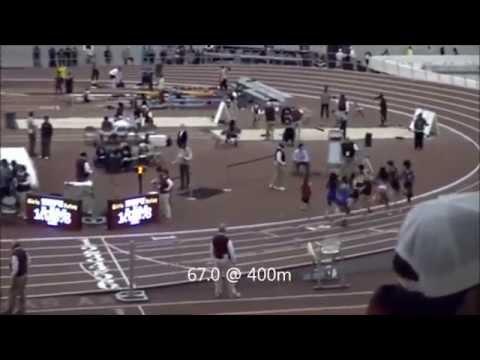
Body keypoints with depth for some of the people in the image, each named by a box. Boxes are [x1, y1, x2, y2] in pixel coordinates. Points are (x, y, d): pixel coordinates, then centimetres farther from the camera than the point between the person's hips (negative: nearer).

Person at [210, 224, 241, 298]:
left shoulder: (214, 239, -3)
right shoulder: (227, 239, -20)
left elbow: (211, 251, 6)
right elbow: (231, 251, -17)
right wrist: (234, 260, -4)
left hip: (217, 260, 4)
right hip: (225, 260, -4)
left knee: (218, 277, 15)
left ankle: (218, 292, 22)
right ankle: (232, 293, 15)